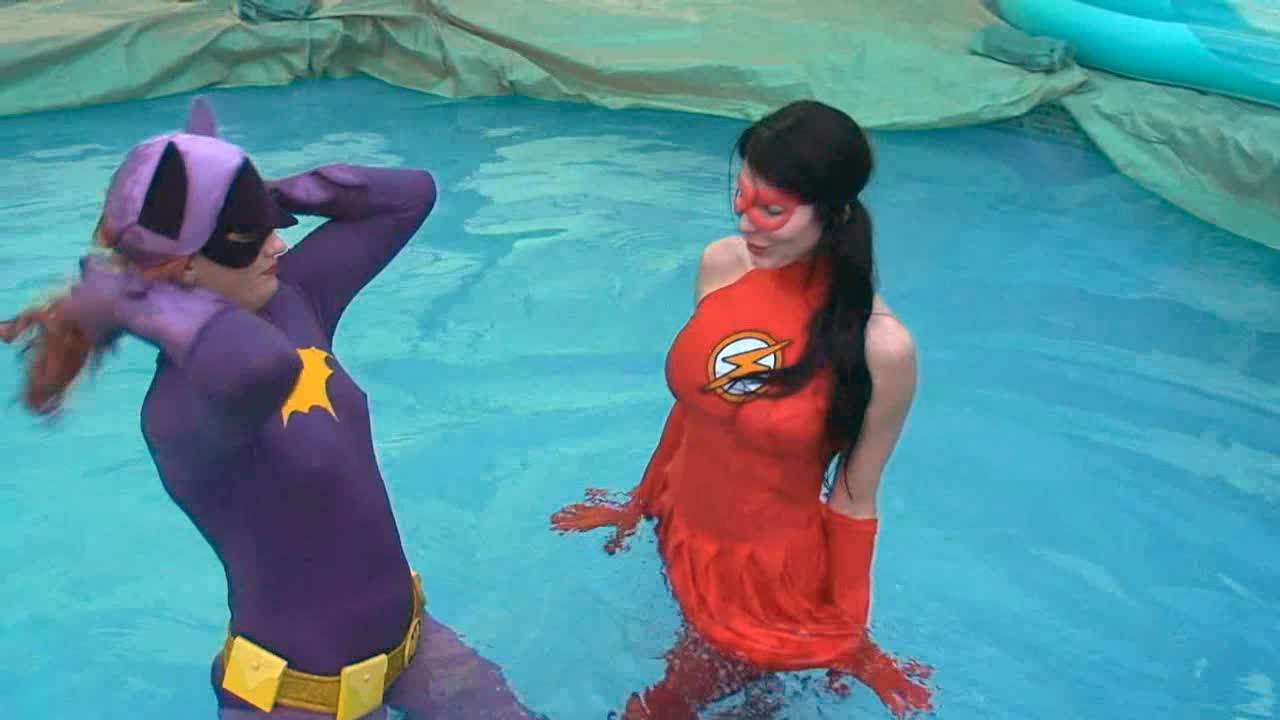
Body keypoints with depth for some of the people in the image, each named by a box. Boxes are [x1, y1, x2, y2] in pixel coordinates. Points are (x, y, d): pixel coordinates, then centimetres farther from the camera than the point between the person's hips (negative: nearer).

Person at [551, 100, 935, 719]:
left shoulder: (880, 346, -28)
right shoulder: (721, 263, -13)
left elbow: (855, 495, -16)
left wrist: (846, 634, -4)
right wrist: (640, 501, 15)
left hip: (775, 576, -5)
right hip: (682, 537, 5)